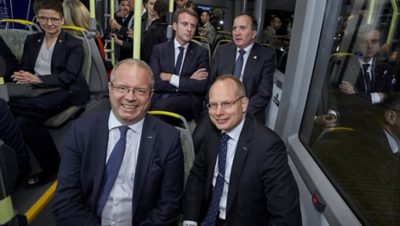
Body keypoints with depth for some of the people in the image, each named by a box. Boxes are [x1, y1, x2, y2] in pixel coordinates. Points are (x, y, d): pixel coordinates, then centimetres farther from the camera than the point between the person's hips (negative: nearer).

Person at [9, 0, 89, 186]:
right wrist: (24, 77, -9)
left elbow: (68, 77, -7)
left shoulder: (74, 44, 3)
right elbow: (24, 68, 16)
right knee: (24, 119, -26)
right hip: (38, 92, 6)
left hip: (67, 92, -5)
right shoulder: (31, 40, 20)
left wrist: (37, 79, -18)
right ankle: (51, 167, -12)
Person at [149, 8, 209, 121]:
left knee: (161, 105, -32)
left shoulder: (201, 52, 7)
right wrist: (188, 81, -7)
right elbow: (155, 83, -4)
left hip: (188, 101, -1)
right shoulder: (159, 49, 9)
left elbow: (201, 86, -6)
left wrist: (171, 78, -7)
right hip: (160, 98, 1)